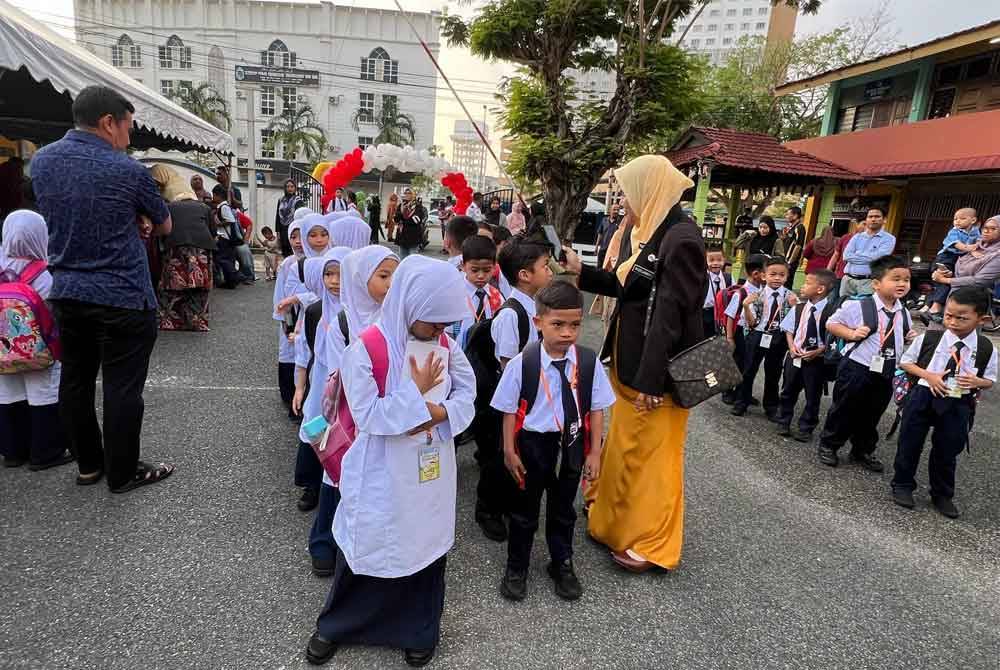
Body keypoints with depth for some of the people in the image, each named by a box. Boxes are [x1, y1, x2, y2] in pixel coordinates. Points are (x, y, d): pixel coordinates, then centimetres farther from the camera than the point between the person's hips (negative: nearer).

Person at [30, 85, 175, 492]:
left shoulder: (40, 160, 5)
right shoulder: (128, 171, -14)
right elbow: (164, 226, 1)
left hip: (66, 293, 7)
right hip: (122, 298, -7)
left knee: (75, 380, 15)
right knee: (122, 387, 3)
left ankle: (88, 464, 29)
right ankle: (122, 473, 14)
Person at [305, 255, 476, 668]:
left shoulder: (444, 344, -3)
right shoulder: (366, 350, -20)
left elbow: (467, 391, 0)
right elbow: (367, 416, -23)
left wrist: (439, 412, -19)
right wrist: (418, 391, -22)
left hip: (432, 474, 4)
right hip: (381, 479, -4)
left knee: (428, 547, 18)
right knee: (367, 548, 15)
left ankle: (419, 631, 42)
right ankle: (336, 625, 43)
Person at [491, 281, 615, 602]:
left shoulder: (588, 362, -11)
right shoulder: (522, 363, -17)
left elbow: (596, 409, -2)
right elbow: (510, 410, -8)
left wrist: (594, 452, 0)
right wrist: (510, 451, -5)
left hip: (571, 445, 2)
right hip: (533, 443, -2)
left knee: (563, 508, 21)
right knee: (524, 509, 16)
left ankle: (562, 564, 44)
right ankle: (516, 566, 38)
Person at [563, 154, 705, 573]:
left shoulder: (681, 238, -21)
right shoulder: (644, 231, 7)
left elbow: (669, 313, -24)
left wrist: (650, 379, -24)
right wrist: (581, 270, 11)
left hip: (656, 368, -9)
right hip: (629, 360, 9)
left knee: (652, 453, 6)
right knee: (625, 443, 22)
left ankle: (651, 543, 25)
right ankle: (616, 519, 43)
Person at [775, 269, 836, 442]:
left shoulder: (831, 311, -15)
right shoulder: (798, 308, 1)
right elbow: (789, 329, 9)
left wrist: (818, 351, -17)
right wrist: (791, 346, -6)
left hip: (816, 360, -4)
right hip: (795, 356, 4)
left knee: (812, 396, 8)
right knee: (788, 391, 15)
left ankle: (805, 428, 23)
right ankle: (783, 423, 31)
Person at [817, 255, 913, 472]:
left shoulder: (904, 314, 5)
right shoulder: (858, 307, -14)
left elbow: (903, 338, 21)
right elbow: (831, 324, -7)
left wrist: (911, 338, -1)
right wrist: (851, 333, -21)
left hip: (886, 374, 5)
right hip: (857, 369, -5)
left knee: (871, 415, 18)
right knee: (844, 410, 7)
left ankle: (863, 451, 36)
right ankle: (828, 445, 26)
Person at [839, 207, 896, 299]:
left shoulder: (888, 239, 3)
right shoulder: (857, 236, 15)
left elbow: (876, 257, -13)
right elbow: (846, 256, -1)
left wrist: (856, 255, -2)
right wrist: (868, 258, -5)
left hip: (868, 281, -4)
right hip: (848, 279, 4)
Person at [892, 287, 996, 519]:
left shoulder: (986, 349, -5)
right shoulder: (928, 338, -9)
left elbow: (990, 380, 6)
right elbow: (905, 362, 1)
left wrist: (976, 382, -17)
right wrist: (927, 375, -15)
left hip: (958, 405, 1)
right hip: (923, 397, -1)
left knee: (947, 451, 13)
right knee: (910, 444, 10)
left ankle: (942, 495, 33)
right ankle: (902, 485, 30)